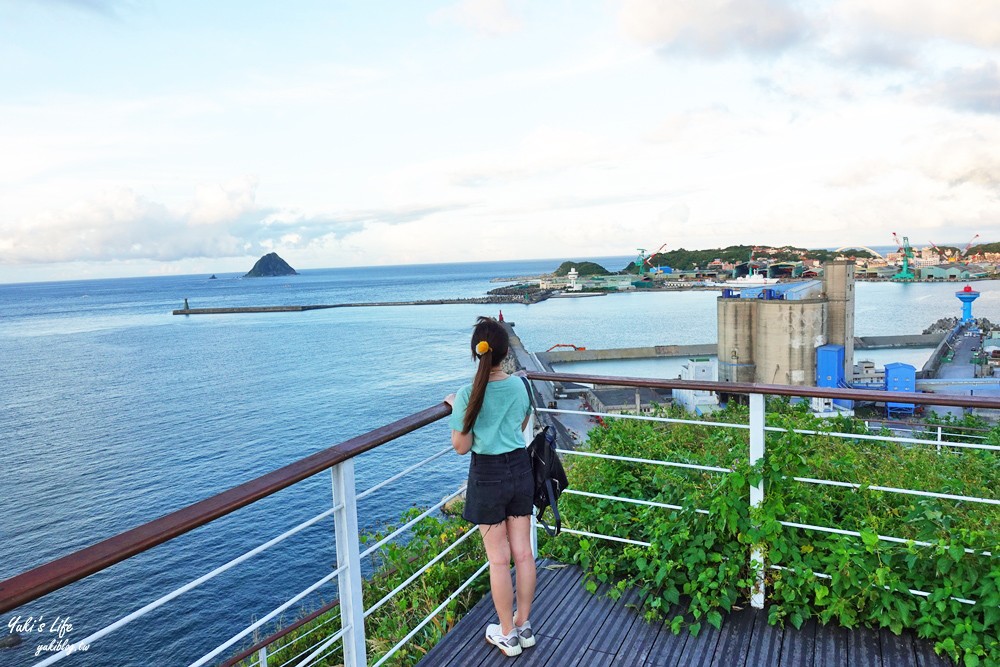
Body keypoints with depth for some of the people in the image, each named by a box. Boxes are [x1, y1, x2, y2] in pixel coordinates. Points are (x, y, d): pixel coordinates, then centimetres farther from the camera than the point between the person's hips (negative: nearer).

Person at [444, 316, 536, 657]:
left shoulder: (468, 394, -18)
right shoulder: (519, 385, -5)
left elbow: (461, 446, -11)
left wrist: (454, 407, 0)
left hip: (488, 476, -4)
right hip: (520, 469, 4)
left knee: (499, 559, 9)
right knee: (523, 553, 14)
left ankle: (507, 635, 23)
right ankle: (524, 627, 30)